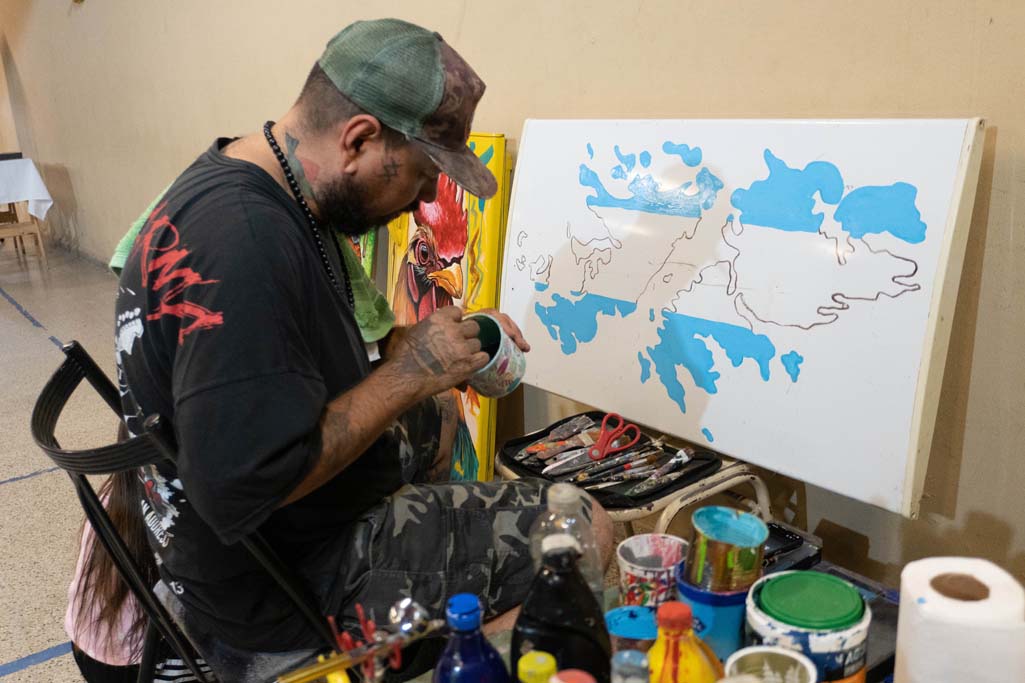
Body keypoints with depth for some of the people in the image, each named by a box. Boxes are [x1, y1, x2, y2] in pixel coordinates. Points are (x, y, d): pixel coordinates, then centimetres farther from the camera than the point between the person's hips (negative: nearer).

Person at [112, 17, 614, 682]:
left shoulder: (236, 181, 2)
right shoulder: (244, 240, -30)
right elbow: (242, 489, -32)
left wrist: (427, 342, 0)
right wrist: (408, 375, -22)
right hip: (269, 603, -10)